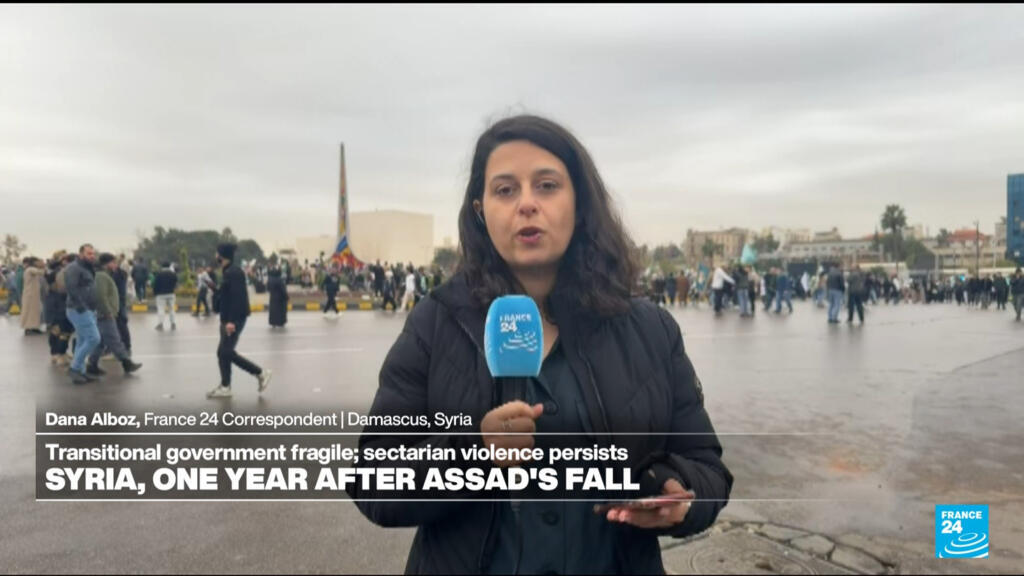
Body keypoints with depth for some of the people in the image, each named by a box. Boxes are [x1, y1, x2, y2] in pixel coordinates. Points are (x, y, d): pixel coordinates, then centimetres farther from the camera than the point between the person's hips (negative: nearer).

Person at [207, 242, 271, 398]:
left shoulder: (234, 272, -17)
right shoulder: (227, 271, 14)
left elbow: (237, 297, -24)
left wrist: (232, 321, -27)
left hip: (234, 319, -10)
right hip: (228, 319, 10)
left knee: (227, 352, -8)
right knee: (223, 352, 10)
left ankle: (261, 373, -1)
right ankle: (225, 387, 15)